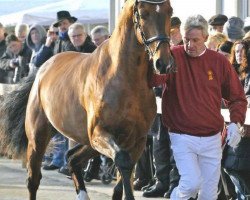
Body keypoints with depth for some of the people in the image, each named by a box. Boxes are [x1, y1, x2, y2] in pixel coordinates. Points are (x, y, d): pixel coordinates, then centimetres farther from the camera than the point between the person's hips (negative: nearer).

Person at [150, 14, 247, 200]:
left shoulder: (220, 62, 2)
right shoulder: (174, 57, -6)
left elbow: (238, 98, 8)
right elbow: (153, 79, -25)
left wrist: (236, 123, -8)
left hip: (212, 138, 3)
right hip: (182, 137, -3)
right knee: (192, 183, -18)